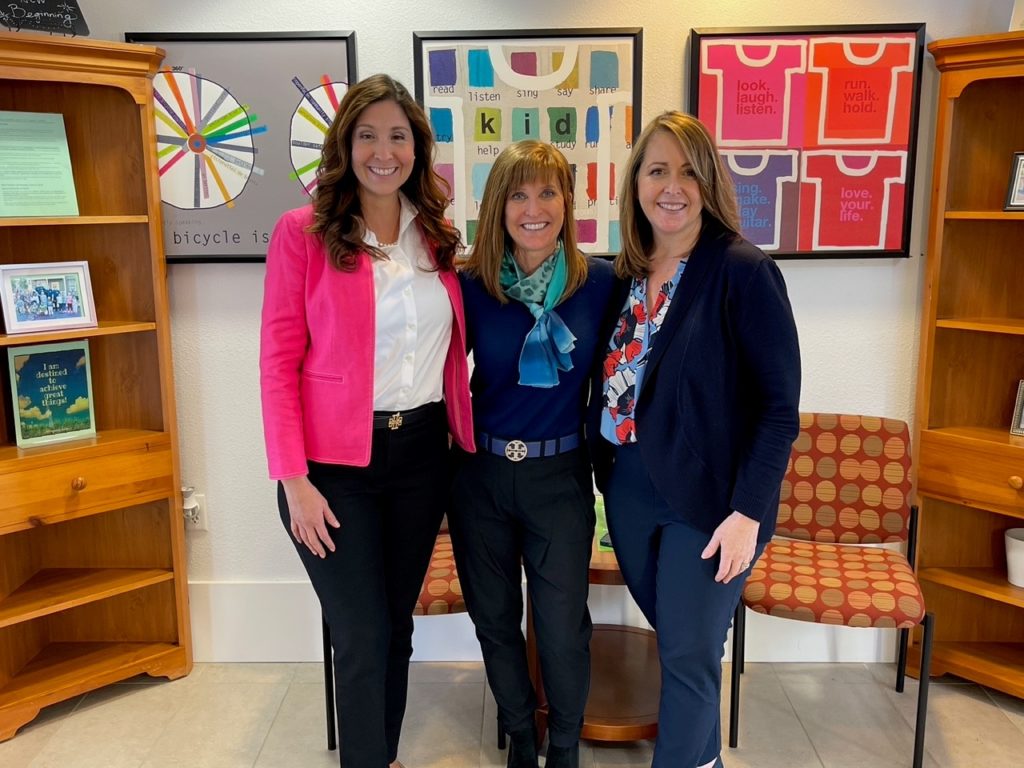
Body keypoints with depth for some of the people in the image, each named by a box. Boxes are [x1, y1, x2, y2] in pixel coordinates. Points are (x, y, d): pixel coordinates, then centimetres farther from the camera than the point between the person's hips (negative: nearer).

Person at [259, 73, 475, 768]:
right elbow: (279, 362, -8)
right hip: (335, 462, -4)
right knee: (363, 638, 1)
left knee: (397, 624, 16)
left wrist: (464, 431, 7)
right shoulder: (303, 231, -7)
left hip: (422, 451, 5)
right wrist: (294, 480, -13)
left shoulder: (436, 237, 7)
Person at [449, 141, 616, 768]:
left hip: (560, 476, -1)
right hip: (482, 475, 2)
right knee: (495, 620, 14)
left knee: (563, 627, 3)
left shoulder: (600, 282, -6)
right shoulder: (472, 286, -5)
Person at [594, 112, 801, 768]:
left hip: (707, 498, -6)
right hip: (628, 490, 6)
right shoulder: (626, 274, 5)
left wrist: (748, 512, -18)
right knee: (671, 633, 19)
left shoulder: (743, 271, -14)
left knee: (689, 655, 5)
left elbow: (780, 407, -14)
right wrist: (608, 474, 3)